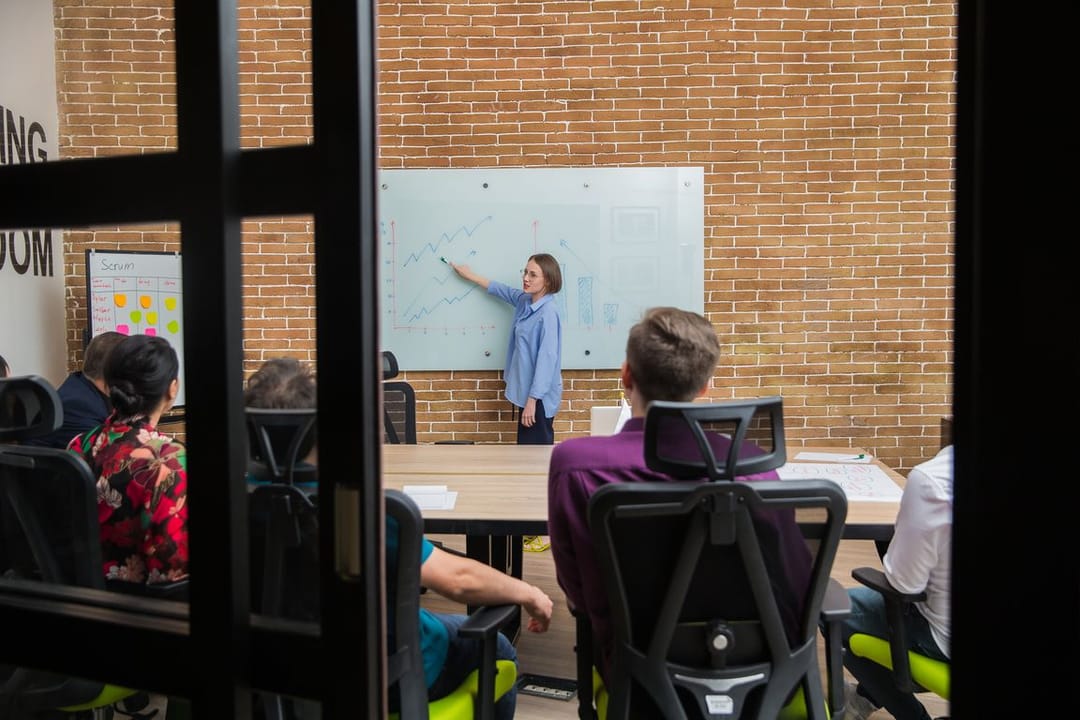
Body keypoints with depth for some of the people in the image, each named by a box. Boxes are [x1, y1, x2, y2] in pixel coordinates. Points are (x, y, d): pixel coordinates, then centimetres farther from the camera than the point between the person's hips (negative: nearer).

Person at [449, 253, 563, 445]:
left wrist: (532, 399, -21)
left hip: (539, 395, -9)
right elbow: (502, 290, 28)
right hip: (526, 390, 9)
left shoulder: (548, 312, -19)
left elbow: (546, 358, -22)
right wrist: (470, 276, 37)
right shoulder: (524, 301, 7)